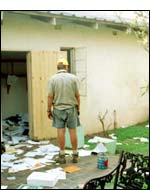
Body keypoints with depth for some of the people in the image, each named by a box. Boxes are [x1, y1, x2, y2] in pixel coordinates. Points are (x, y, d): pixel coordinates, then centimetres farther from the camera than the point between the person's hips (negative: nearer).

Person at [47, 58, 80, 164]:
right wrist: (78, 108, 8)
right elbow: (77, 95, -3)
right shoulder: (73, 78, -4)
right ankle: (75, 155, 11)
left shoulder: (52, 79, -5)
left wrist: (49, 110, 1)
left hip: (58, 109, 0)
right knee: (73, 131, 5)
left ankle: (62, 156, 9)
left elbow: (50, 96, -7)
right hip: (71, 108, 0)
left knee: (61, 131, 4)